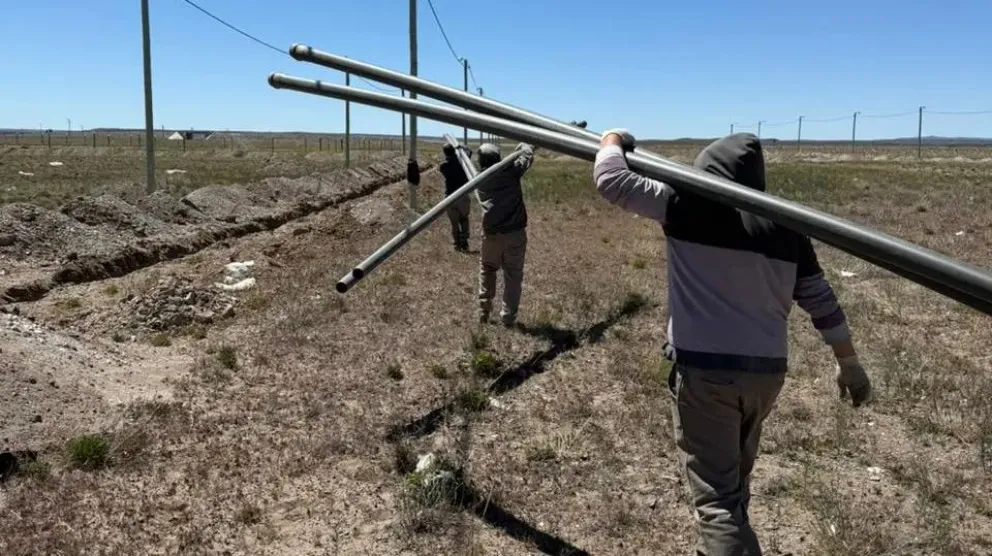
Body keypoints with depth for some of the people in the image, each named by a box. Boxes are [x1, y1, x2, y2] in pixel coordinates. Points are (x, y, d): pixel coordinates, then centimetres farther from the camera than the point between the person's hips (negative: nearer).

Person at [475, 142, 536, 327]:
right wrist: (523, 145, 33)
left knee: (487, 269, 23)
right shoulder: (510, 170, -2)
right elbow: (528, 155, 11)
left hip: (491, 233, 3)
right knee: (513, 275, 7)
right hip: (515, 232, -2)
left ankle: (483, 311, 21)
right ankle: (508, 317, 8)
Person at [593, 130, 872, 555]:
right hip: (767, 370, 7)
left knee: (717, 496, -3)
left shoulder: (691, 206, -8)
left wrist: (612, 142, 13)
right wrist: (848, 364, 24)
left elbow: (611, 182, -7)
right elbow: (822, 301, 13)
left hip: (704, 368, -6)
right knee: (734, 477, 25)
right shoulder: (785, 226, 8)